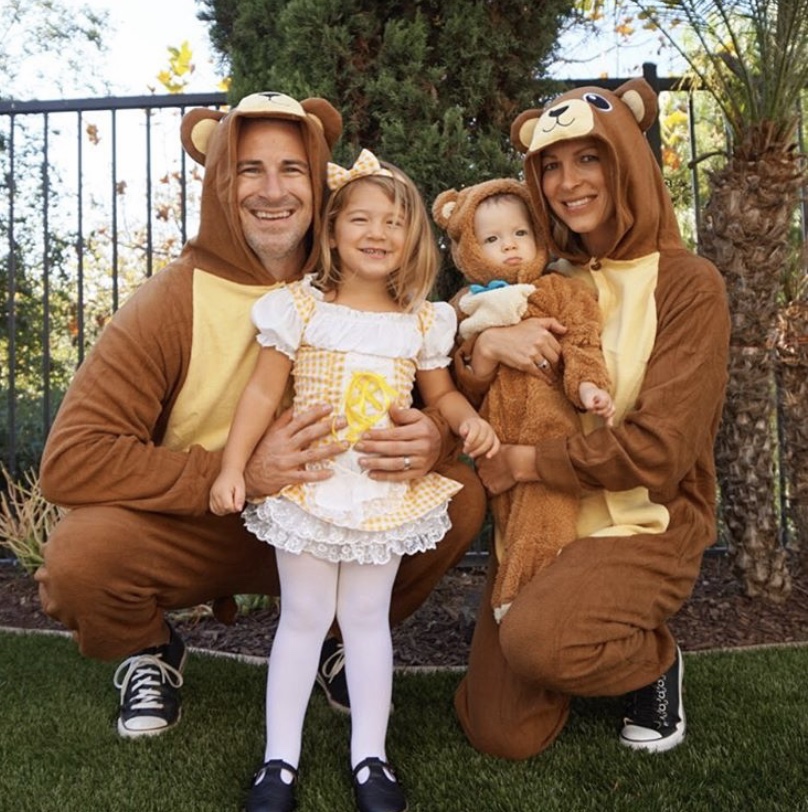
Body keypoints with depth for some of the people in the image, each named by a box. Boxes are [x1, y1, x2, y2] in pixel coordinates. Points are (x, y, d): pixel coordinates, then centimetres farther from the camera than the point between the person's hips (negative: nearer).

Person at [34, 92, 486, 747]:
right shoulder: (171, 303, -18)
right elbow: (68, 461, -25)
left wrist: (433, 439, -28)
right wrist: (239, 476, -35)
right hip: (196, 533, -2)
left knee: (461, 494, -17)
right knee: (79, 555, -31)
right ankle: (152, 651, 8)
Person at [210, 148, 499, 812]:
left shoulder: (421, 321, 2)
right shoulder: (301, 307, -5)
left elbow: (440, 392, 13)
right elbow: (264, 391, -4)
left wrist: (470, 419, -9)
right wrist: (233, 465, -11)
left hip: (387, 491, 2)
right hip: (309, 485, -1)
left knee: (367, 616, 12)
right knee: (303, 616, 8)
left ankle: (370, 757, 24)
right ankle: (280, 758, 22)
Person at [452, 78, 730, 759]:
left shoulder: (689, 285, -9)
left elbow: (659, 447, -18)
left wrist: (525, 462, -15)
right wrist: (480, 346, -17)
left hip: (646, 526, -4)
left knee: (535, 637, -32)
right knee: (503, 736, -3)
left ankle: (656, 662, 1)